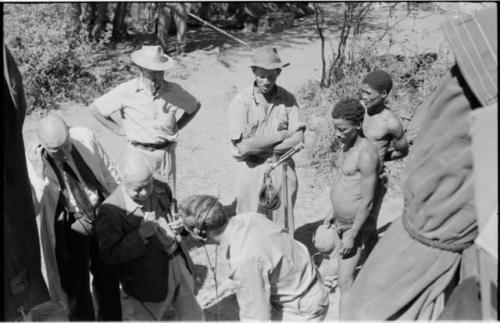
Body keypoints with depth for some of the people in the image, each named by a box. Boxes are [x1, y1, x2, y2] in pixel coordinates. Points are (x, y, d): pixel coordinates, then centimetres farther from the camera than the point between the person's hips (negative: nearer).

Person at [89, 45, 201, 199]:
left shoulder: (174, 91, -3)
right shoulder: (126, 91, -11)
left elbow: (195, 106, 16)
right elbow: (94, 108, -2)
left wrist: (178, 127, 8)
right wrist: (118, 130, -1)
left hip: (166, 152, 2)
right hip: (139, 153, -2)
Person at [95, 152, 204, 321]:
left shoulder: (160, 189, -6)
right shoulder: (111, 210, -26)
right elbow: (109, 256, -23)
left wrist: (175, 226, -6)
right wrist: (141, 234, -33)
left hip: (178, 262, 6)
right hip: (148, 280, -6)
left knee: (194, 316, 23)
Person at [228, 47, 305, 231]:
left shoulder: (288, 99, -1)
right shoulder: (241, 101, -9)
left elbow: (298, 140, -8)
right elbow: (243, 146, -18)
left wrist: (259, 145, -13)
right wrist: (281, 135, -12)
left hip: (282, 169, 2)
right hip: (251, 171, -2)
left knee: (282, 228, 12)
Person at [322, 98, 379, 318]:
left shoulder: (366, 154, -23)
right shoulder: (346, 145, 5)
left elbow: (367, 201, -21)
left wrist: (352, 233, -19)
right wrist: (333, 212, 20)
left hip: (356, 225, -9)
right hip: (341, 221, 9)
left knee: (345, 281, -7)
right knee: (345, 271, 18)